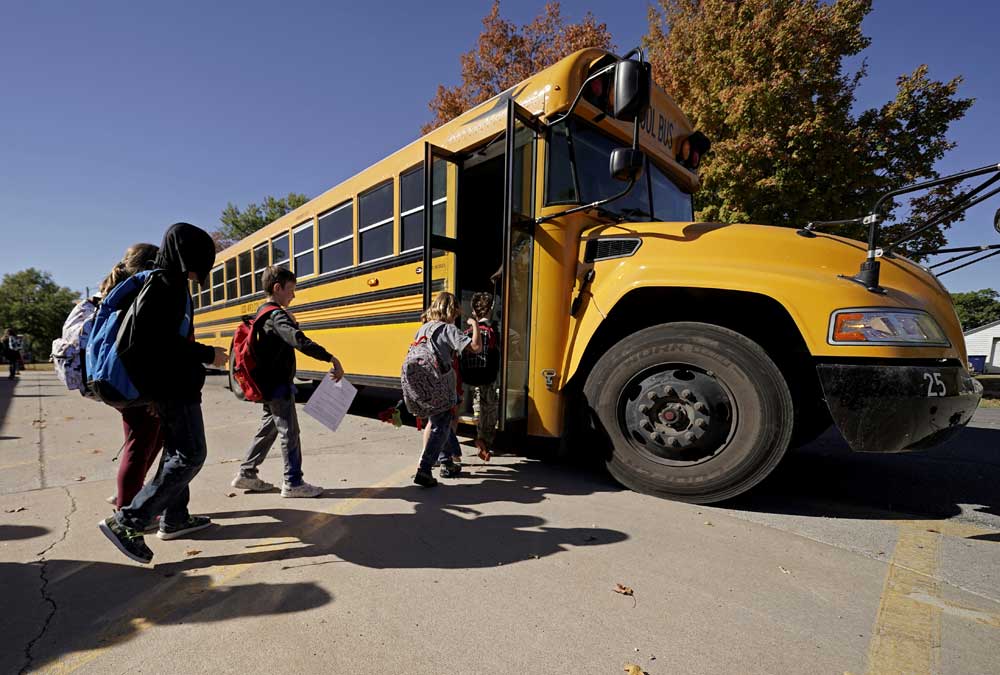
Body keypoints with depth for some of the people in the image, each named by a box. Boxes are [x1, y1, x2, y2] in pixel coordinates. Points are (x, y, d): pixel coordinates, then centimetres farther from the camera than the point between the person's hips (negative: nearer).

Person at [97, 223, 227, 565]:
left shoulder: (171, 283, 14)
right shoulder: (165, 284, -15)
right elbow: (159, 340, -24)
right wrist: (207, 354, -19)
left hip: (170, 383, 11)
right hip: (173, 385, -11)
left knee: (177, 451, 17)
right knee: (190, 455, -7)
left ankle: (174, 519, 28)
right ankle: (126, 521, -2)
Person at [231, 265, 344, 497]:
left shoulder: (263, 313, 13)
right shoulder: (276, 315, -19)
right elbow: (299, 341, -35)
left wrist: (290, 323, 9)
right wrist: (331, 358, -42)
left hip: (268, 384, 10)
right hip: (278, 385, -10)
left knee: (268, 428, 19)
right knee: (289, 431, -2)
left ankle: (246, 474, 28)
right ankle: (293, 483, 8)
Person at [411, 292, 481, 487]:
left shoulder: (423, 328, 9)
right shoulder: (449, 329, -12)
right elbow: (475, 346, -22)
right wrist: (475, 325, -7)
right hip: (442, 390, -7)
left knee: (437, 422, 21)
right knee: (440, 429, 1)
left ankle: (447, 463, 32)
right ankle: (423, 470, -6)